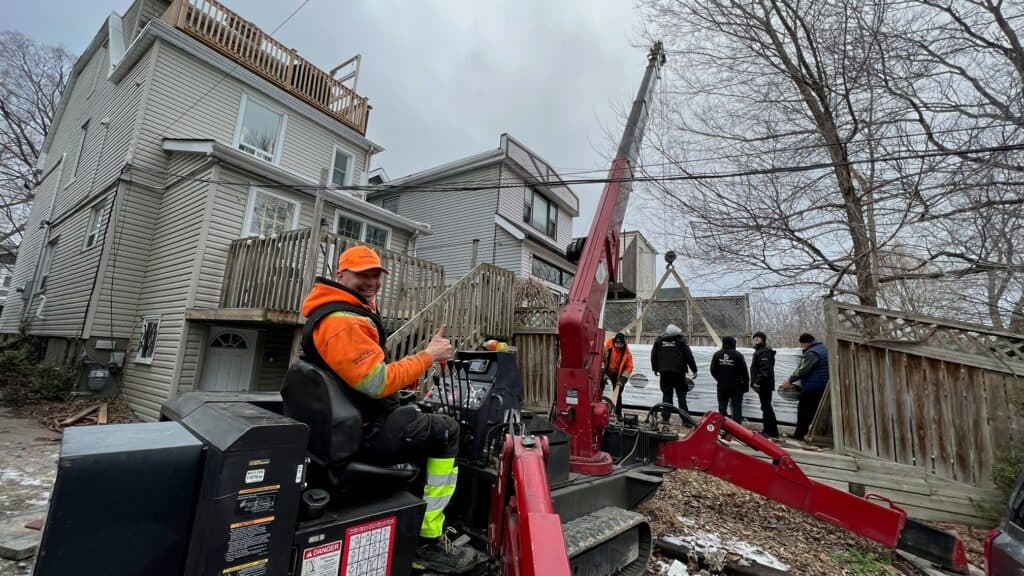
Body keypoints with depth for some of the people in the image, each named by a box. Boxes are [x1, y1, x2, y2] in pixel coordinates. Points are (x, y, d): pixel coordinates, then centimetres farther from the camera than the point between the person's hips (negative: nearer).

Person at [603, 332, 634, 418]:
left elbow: (629, 367, -10)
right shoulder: (607, 346, -20)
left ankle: (618, 413, 12)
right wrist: (603, 373, -18)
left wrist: (622, 379, -17)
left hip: (617, 375, 1)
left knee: (617, 394, 1)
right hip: (605, 372, 0)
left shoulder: (627, 352, -15)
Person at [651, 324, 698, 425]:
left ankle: (665, 417, 5)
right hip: (678, 372, -2)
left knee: (666, 394, 8)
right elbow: (689, 356, -2)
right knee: (681, 395, 4)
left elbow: (653, 356, 14)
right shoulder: (681, 341, -2)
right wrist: (694, 370, 6)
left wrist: (655, 369, 26)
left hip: (664, 372, 2)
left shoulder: (659, 341, 7)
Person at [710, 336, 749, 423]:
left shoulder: (717, 355, 2)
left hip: (722, 386, 2)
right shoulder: (738, 355, -8)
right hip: (736, 387, -2)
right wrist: (746, 385, 0)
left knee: (722, 407, 10)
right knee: (737, 406, 6)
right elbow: (744, 372, -7)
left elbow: (713, 370, 4)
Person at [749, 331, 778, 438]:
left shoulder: (764, 353, -15)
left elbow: (765, 369, -26)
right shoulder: (758, 352, 18)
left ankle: (772, 431, -3)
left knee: (766, 407, -7)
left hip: (764, 384, -11)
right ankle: (767, 429, 23)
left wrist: (757, 381, -26)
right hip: (762, 384, 11)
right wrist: (754, 382, 21)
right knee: (765, 406, 15)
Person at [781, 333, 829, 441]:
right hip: (824, 387, 9)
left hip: (812, 387, -9)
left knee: (803, 409, -2)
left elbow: (802, 370, -21)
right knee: (815, 409, 13)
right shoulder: (823, 348, 15)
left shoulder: (812, 353, -17)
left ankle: (799, 434, 1)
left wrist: (790, 380, -13)